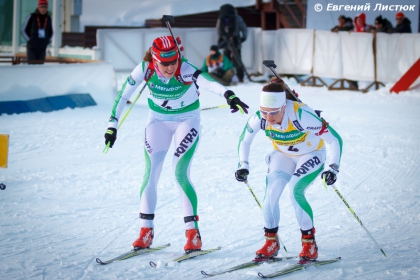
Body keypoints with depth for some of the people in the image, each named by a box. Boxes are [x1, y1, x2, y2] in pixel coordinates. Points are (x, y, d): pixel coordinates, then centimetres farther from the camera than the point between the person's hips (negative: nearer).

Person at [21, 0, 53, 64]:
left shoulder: (48, 18, 4)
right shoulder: (31, 17, -8)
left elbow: (50, 32, 18)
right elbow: (23, 30, 0)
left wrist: (47, 42, 5)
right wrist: (29, 41, -7)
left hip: (42, 48, 4)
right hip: (32, 47, -4)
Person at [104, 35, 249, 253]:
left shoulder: (185, 70, -30)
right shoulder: (145, 69, -21)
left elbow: (208, 82, -50)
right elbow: (123, 95, -9)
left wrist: (228, 95, -68)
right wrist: (112, 125, -8)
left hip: (187, 120, -3)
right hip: (158, 120, 3)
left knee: (180, 173, -13)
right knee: (150, 173, -3)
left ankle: (193, 232, -4)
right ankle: (146, 231, 9)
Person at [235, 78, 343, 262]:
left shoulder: (302, 115, -37)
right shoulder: (259, 118, -24)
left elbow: (335, 139, -31)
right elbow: (245, 140, -2)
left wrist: (332, 167, -39)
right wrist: (243, 165, -11)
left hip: (311, 155, -4)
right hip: (283, 156, 4)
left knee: (295, 191, -24)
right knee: (271, 193, -15)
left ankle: (309, 243, -9)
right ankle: (271, 242, 4)